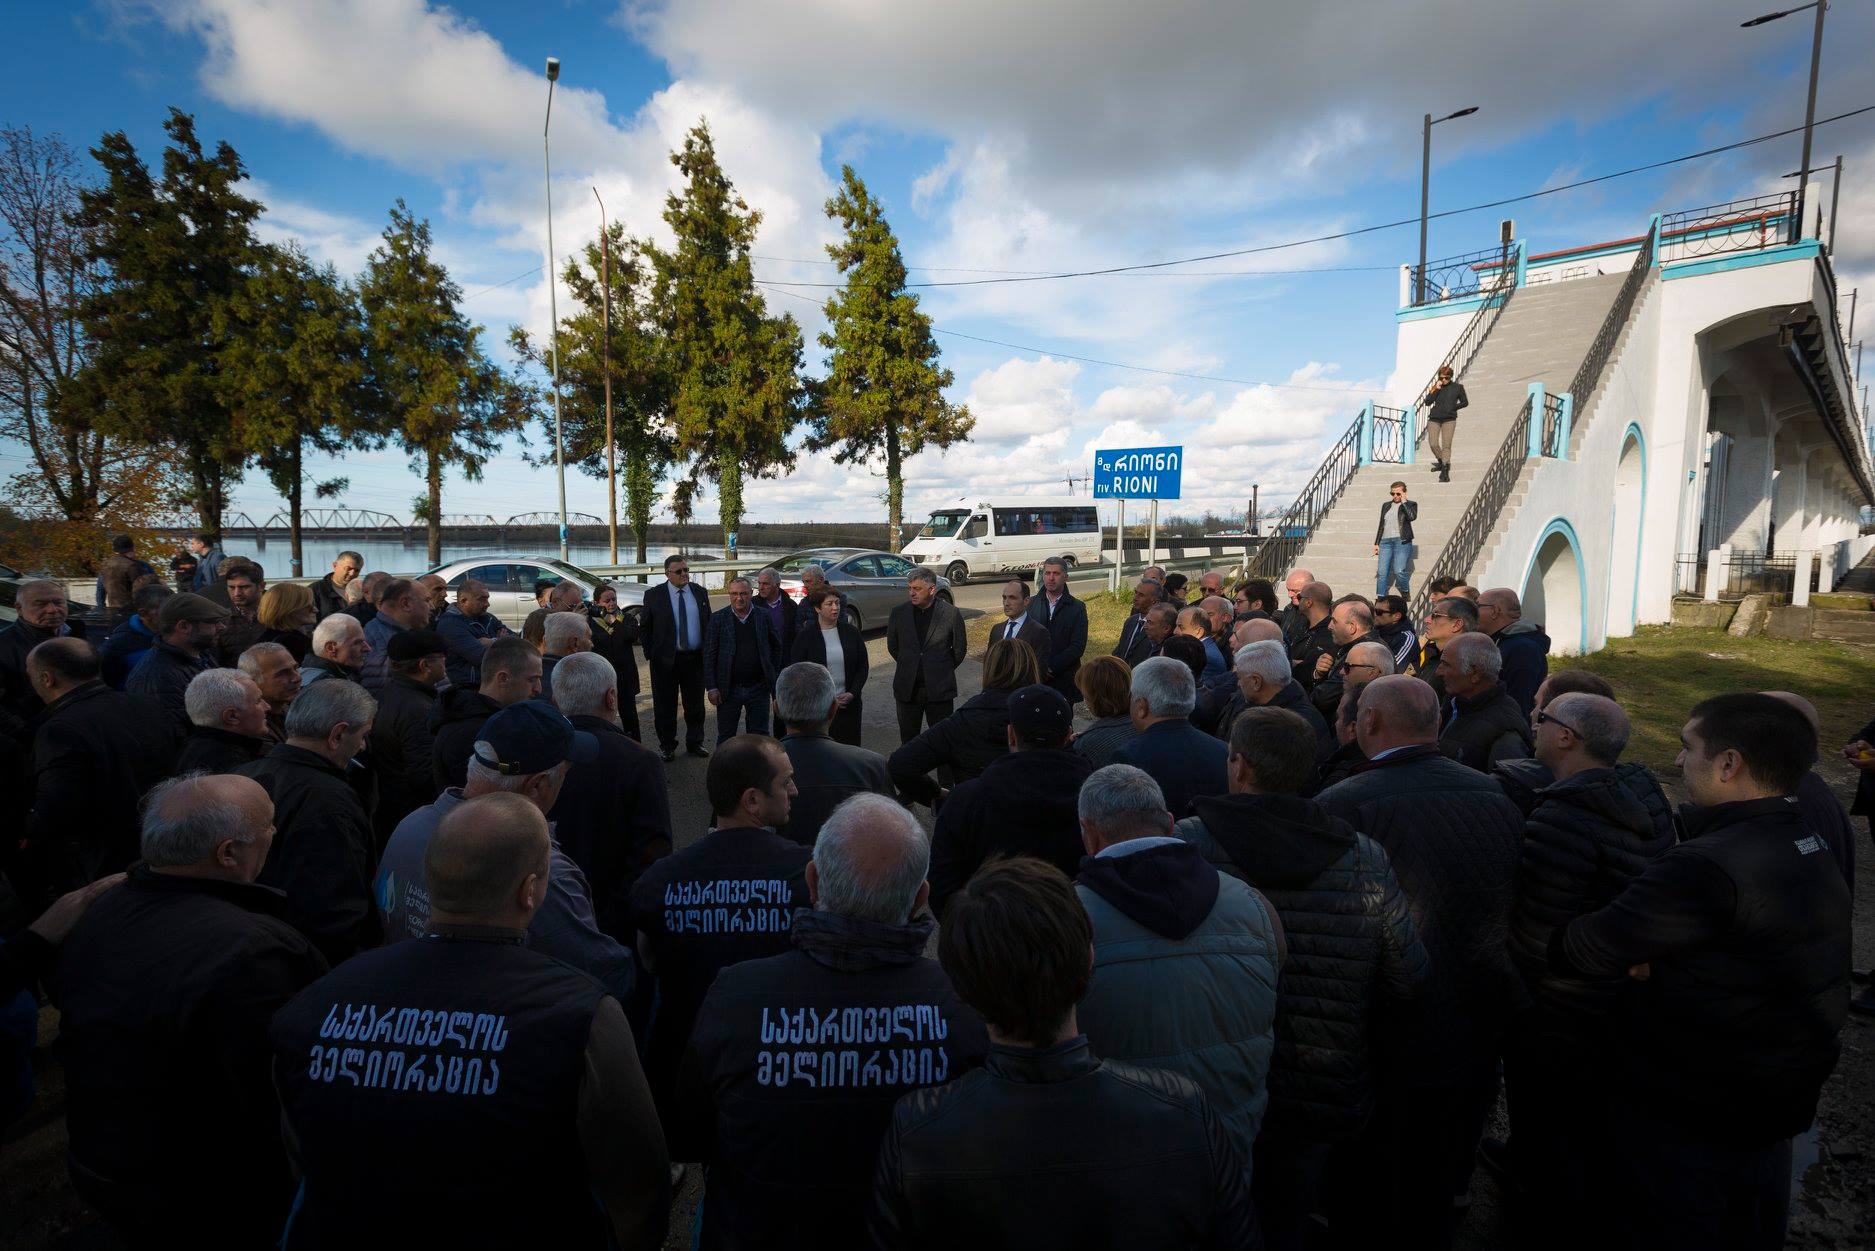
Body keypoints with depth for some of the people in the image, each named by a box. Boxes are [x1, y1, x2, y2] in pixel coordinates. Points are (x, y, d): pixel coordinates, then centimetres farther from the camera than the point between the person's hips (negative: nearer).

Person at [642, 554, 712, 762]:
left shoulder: (700, 593, 5)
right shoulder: (653, 595, -3)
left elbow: (709, 624, 10)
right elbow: (647, 628, 1)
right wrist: (649, 656, -5)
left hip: (695, 659, 2)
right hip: (665, 659, -2)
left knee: (695, 704, 13)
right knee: (665, 706, 7)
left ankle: (694, 743, 29)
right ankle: (667, 746, 21)